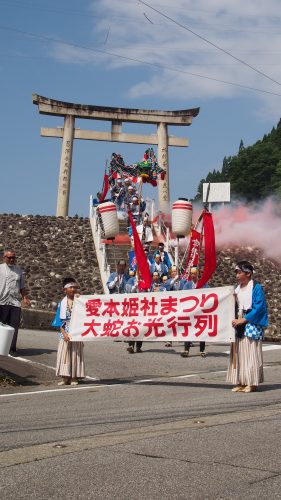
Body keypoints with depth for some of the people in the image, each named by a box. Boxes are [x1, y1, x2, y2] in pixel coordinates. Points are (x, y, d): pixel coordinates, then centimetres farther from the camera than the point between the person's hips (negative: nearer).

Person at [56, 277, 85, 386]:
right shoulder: (62, 303, 1)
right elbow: (60, 321, 1)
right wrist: (64, 333, -9)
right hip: (65, 332, 1)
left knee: (75, 354, 3)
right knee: (64, 353, 2)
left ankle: (74, 378, 11)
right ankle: (65, 378, 9)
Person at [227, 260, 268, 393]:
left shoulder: (256, 288, -7)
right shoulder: (237, 289, 13)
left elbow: (259, 307, -13)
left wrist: (243, 320, -17)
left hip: (251, 325, -6)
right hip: (239, 324, 6)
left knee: (250, 353, -5)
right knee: (238, 354, 5)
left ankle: (252, 383, 1)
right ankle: (241, 382, 10)